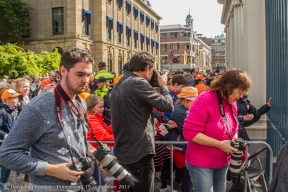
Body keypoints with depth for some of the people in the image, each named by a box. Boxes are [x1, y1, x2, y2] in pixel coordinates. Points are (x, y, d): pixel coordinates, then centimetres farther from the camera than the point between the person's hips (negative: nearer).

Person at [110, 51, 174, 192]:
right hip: (140, 151, -9)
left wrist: (150, 120, 18)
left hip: (122, 151, 9)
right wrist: (163, 86, 2)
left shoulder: (118, 86, 13)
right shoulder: (139, 83, -15)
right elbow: (168, 105, -14)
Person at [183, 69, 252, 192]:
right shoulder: (205, 100, -21)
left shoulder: (232, 103, 4)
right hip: (201, 164, -7)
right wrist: (220, 144, -25)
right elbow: (190, 132, -26)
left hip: (223, 163, 8)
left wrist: (235, 140, -3)